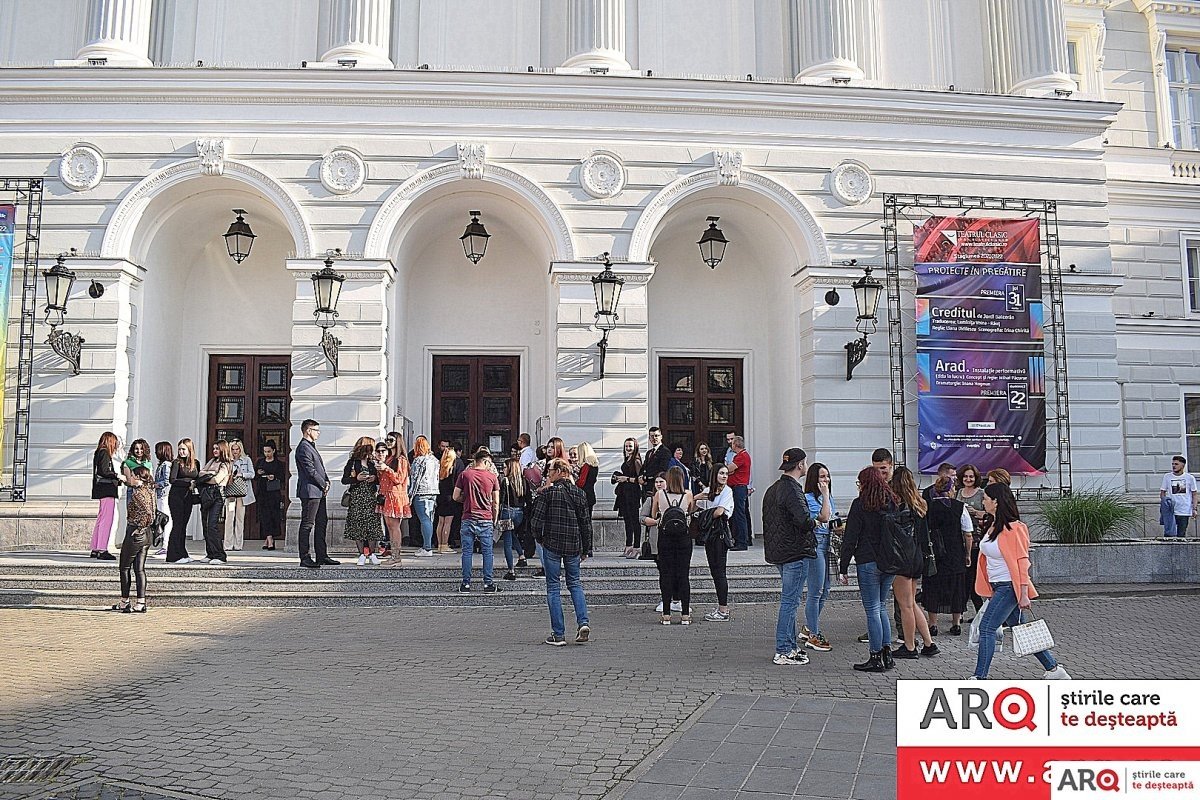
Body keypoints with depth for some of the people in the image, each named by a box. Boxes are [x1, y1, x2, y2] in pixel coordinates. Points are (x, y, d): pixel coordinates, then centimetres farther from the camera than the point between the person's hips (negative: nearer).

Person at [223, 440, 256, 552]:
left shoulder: (246, 460, 9)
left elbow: (252, 474, 2)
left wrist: (242, 475, -14)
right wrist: (228, 477, -10)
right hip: (230, 492, 0)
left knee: (240, 518, 0)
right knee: (229, 517, -6)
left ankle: (238, 544, 4)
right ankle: (228, 545, -4)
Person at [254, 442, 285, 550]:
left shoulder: (279, 464, 4)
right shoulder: (259, 462, 14)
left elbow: (283, 478, 1)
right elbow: (254, 477, 15)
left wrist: (274, 478, -16)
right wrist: (258, 474, -5)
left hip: (274, 493, -2)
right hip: (262, 493, 2)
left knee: (274, 515, -6)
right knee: (264, 515, -5)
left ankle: (268, 539, 1)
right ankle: (269, 539, -8)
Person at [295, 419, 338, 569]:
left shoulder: (311, 446, 20)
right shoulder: (303, 447, -12)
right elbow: (310, 471, -17)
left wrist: (326, 482, 6)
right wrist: (324, 485, -9)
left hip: (319, 492, 11)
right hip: (310, 492, -11)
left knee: (322, 523, 12)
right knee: (307, 525, -5)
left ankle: (322, 556, 17)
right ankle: (305, 558, -2)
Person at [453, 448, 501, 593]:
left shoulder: (465, 474, 0)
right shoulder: (492, 477, 1)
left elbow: (456, 497, 2)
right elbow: (496, 503, 3)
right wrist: (494, 521, 12)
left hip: (468, 519, 1)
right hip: (486, 520, 0)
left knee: (467, 552, 6)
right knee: (487, 552, 6)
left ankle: (466, 584, 8)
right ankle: (488, 584, 6)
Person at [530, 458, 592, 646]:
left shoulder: (547, 492, -8)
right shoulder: (579, 493, 4)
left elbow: (536, 520, -10)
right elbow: (586, 523, 6)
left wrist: (539, 539, 9)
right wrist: (585, 549, 14)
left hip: (552, 545, -3)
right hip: (574, 545, 4)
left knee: (553, 587, 5)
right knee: (575, 583, 18)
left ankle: (558, 634, 4)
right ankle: (583, 622, -2)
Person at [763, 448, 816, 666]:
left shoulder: (772, 489, 13)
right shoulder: (792, 490, -17)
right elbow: (805, 521, -28)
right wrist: (814, 523, -6)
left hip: (779, 552, 10)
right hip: (796, 553, -10)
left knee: (789, 601, 17)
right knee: (790, 602, -5)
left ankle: (791, 645, 24)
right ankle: (783, 652, -1)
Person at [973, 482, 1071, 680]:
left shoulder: (1012, 528, -16)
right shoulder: (993, 527, 10)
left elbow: (1022, 561, -17)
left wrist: (1024, 594, -20)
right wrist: (989, 591, 19)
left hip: (1009, 587, -9)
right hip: (997, 587, 9)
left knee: (986, 628, -10)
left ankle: (980, 677, -7)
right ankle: (1054, 669, 25)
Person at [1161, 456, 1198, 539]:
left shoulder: (1190, 478, 5)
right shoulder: (1167, 477, 6)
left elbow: (1194, 495, 9)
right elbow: (1162, 492, 10)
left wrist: (1194, 509, 0)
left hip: (1185, 512, 0)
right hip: (1170, 511, 0)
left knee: (1181, 535, 0)